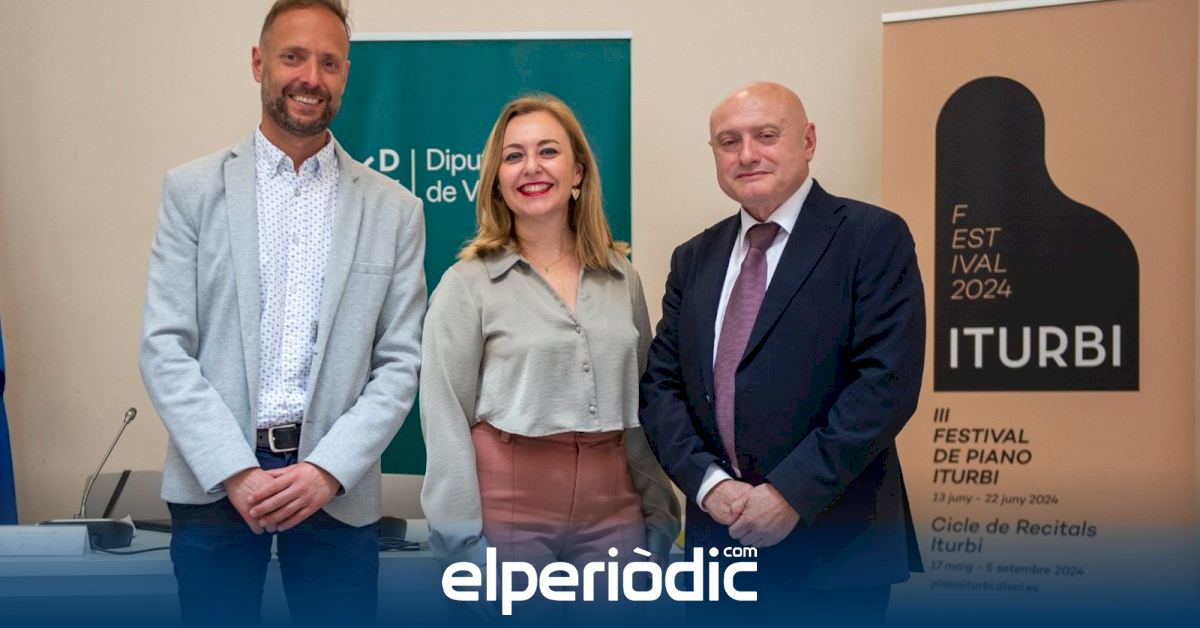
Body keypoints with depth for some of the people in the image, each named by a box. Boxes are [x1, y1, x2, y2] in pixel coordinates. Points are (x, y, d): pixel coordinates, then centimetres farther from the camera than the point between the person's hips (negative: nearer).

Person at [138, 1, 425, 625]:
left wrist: (328, 470, -11)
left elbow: (400, 363, 2)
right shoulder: (193, 188, 3)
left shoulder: (394, 209, 5)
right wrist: (235, 472, -13)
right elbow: (164, 347, -3)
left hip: (338, 487, 1)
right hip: (213, 481, 0)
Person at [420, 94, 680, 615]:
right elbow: (445, 419, -4)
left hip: (613, 512, 3)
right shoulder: (466, 284, -2)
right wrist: (462, 535, -9)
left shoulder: (623, 279, 9)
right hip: (508, 513, -3)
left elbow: (643, 408, 13)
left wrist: (659, 514, 9)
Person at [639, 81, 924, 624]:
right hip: (720, 538, 5)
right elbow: (661, 385, 7)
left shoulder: (873, 238, -5)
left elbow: (888, 382, -14)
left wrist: (792, 492, -17)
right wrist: (708, 482, -8)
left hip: (835, 544, -4)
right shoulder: (694, 258, 11)